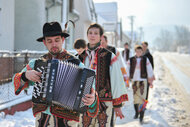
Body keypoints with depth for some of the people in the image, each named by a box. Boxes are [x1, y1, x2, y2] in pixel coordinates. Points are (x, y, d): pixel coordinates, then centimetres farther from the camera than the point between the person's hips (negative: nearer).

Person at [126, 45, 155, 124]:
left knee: (142, 99, -9)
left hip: (143, 81, -1)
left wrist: (151, 82, 7)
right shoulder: (131, 60, 3)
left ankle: (141, 117, -6)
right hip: (134, 81, 2)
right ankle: (136, 113, 33)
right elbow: (127, 71, 7)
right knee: (136, 99, 10)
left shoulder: (146, 60, 2)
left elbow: (150, 71, 6)